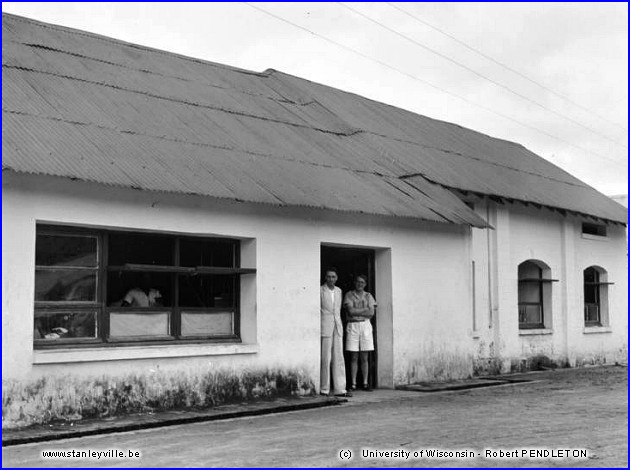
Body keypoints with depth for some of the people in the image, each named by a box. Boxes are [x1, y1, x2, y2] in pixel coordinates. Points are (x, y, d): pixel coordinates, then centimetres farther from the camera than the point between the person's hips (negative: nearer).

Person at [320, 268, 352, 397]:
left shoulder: (338, 291, 13)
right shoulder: (320, 291, -6)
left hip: (337, 327, 6)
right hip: (325, 327, -6)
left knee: (339, 358, 2)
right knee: (326, 358, -4)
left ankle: (340, 389, 2)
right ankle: (324, 389, 6)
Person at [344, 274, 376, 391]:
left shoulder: (368, 296, 11)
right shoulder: (349, 295, 5)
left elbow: (371, 313, 0)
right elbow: (350, 311, -9)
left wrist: (357, 312, -6)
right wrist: (365, 309, -4)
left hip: (365, 325, 2)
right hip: (352, 326, -2)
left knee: (364, 358, 2)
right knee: (354, 358, 0)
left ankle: (365, 383, 7)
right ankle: (353, 384, 5)